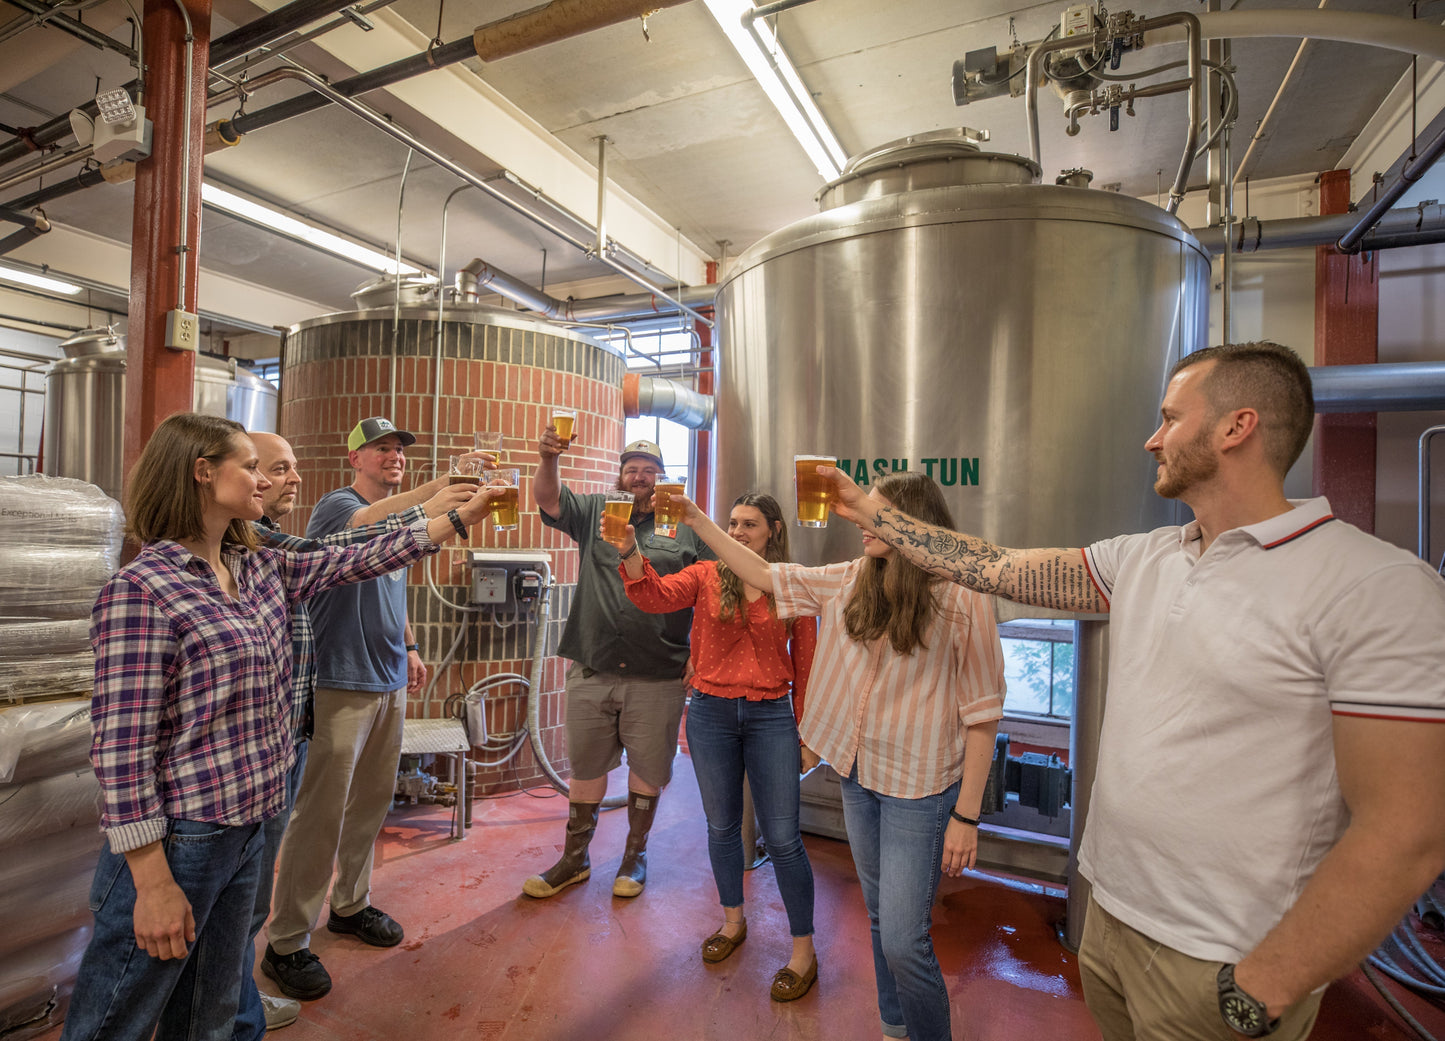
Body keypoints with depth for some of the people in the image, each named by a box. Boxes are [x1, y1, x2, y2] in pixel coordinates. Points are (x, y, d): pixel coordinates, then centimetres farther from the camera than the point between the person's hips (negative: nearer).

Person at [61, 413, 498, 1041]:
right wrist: (154, 884, -17)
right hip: (176, 841, -7)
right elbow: (120, 749, -19)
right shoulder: (142, 589, -17)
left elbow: (357, 560, 9)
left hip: (245, 827, 7)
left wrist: (460, 517, 9)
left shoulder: (259, 569, 5)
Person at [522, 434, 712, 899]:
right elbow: (548, 499, -6)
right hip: (591, 670, 2)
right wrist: (549, 459, -26)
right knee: (585, 767, 16)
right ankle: (574, 859, 36)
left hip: (657, 677, -1)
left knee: (647, 769, 13)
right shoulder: (593, 512, 9)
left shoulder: (687, 527, 3)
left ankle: (635, 855, 36)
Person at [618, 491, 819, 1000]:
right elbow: (655, 595, -21)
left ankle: (803, 949, 24)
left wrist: (807, 731, 2)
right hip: (711, 713, 2)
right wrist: (630, 554, -39)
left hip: (770, 715, -1)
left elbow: (806, 664, 2)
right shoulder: (706, 577, -2)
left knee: (782, 836, 4)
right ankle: (733, 920, 42)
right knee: (722, 825, 18)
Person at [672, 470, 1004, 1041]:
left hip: (919, 790, -5)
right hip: (858, 777, 5)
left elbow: (982, 715, -13)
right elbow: (762, 574, 5)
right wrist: (697, 519, 3)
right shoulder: (850, 580, -1)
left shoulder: (961, 600, -16)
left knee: (903, 941, 0)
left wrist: (966, 816, -12)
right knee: (880, 918, 21)